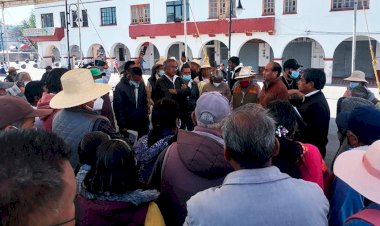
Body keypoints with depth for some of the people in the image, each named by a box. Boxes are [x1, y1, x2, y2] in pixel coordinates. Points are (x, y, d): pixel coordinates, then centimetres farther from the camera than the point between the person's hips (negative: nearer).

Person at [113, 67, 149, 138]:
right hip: (128, 125, -4)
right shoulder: (120, 87, -11)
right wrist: (122, 126, -9)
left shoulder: (141, 85, 4)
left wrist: (146, 118, 8)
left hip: (142, 124, 4)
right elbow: (118, 108, -9)